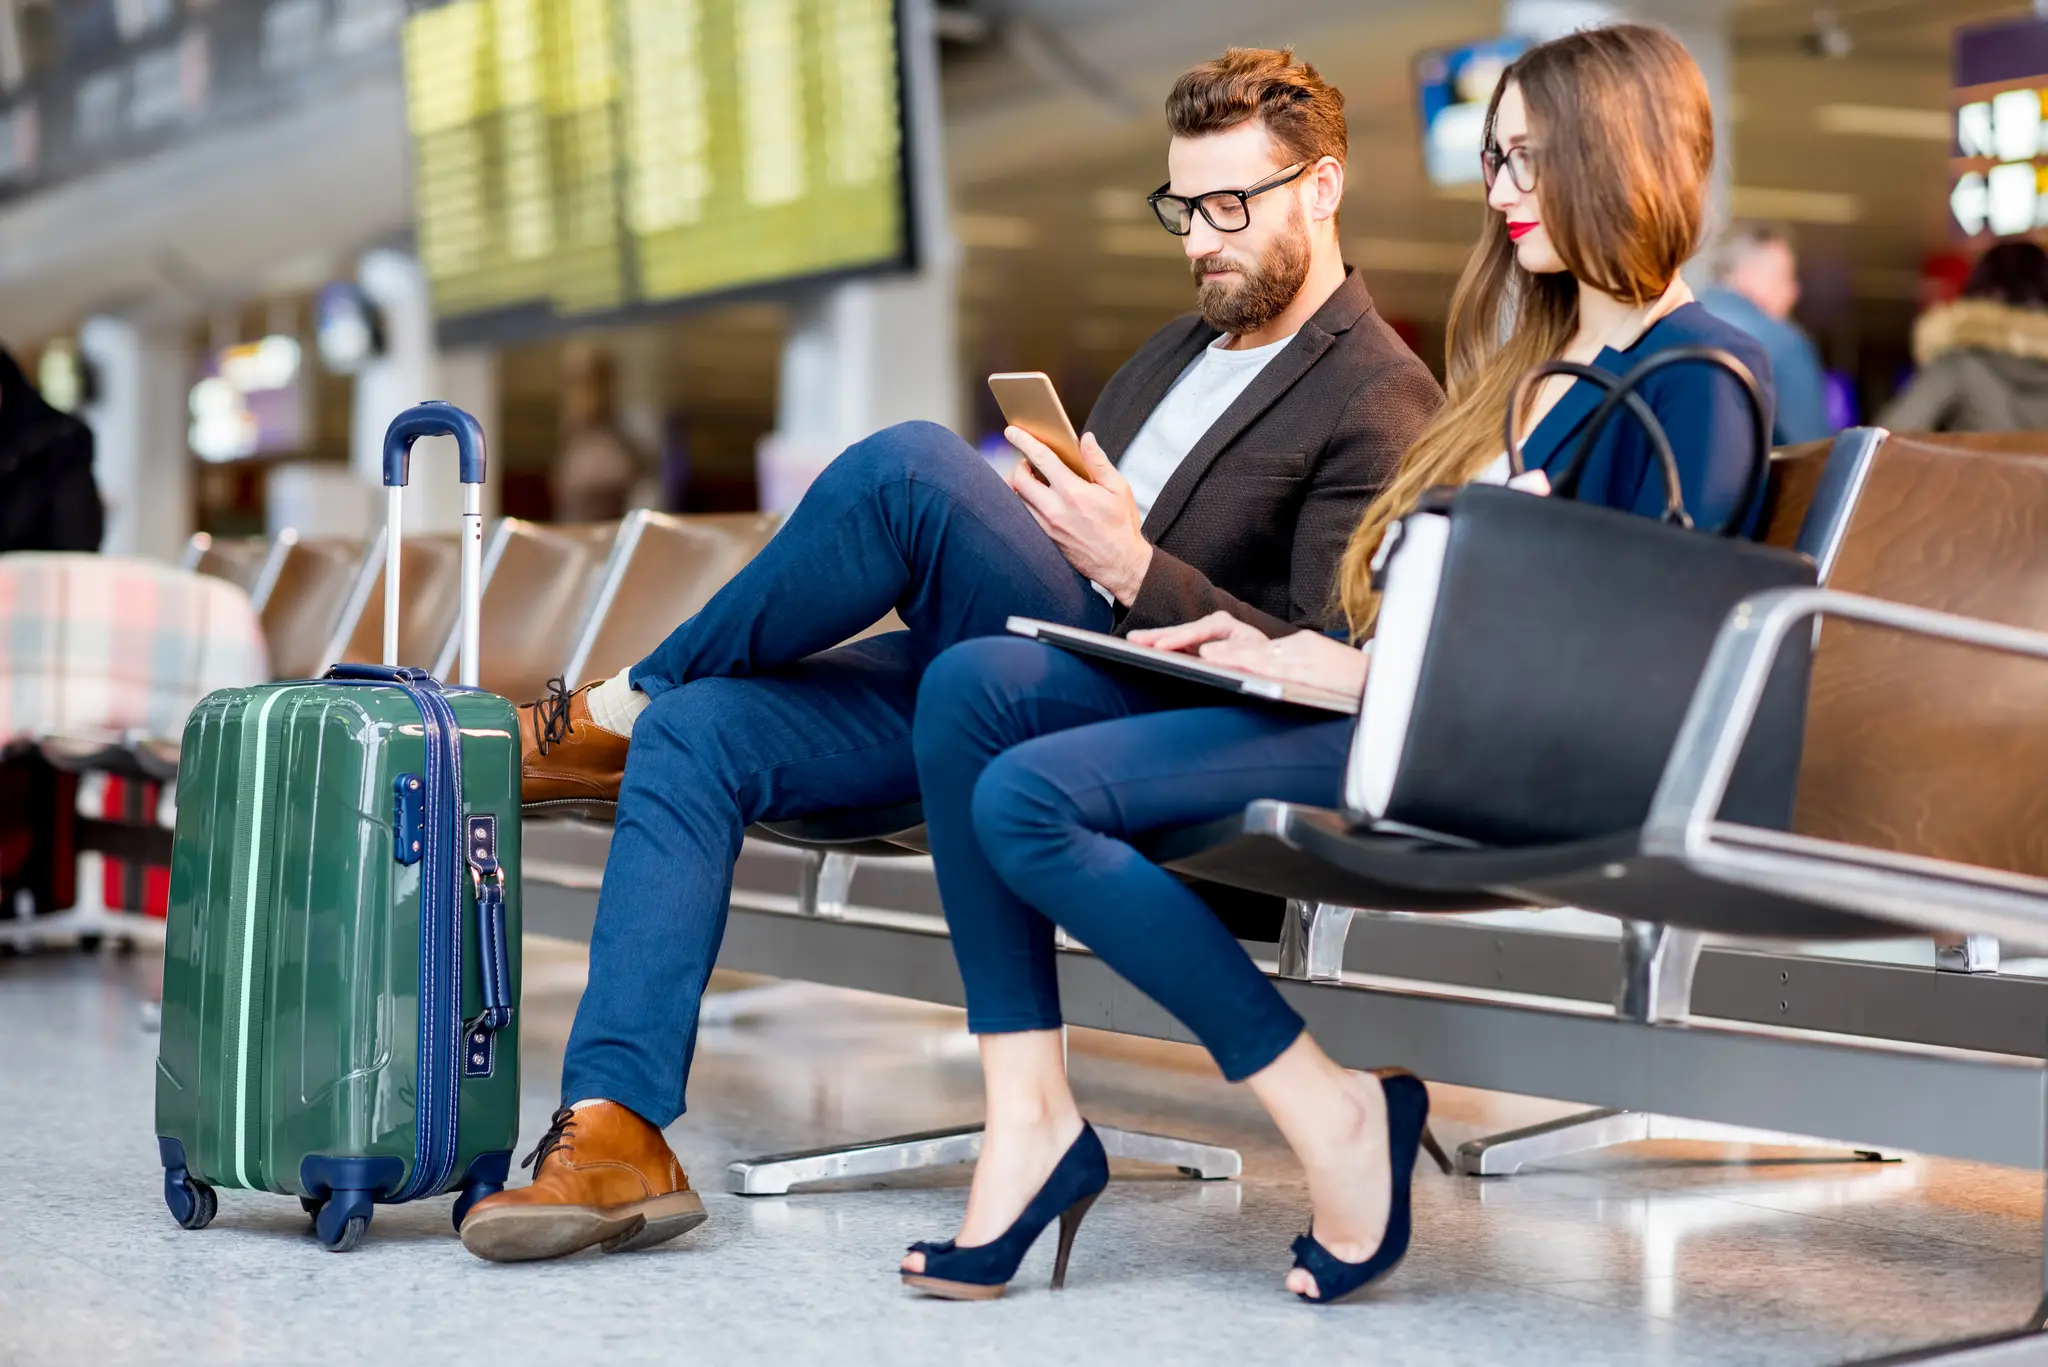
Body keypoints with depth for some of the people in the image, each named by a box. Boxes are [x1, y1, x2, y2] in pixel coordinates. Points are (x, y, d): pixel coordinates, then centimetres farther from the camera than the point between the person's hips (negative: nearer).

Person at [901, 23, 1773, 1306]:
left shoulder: (1695, 378, -7)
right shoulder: (1544, 355, 23)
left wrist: (1373, 675, -17)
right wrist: (1291, 649, 6)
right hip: (1398, 703, 10)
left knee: (1035, 798, -24)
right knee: (975, 687, -8)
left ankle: (1330, 1110, -13)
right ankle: (1030, 1112, -14)